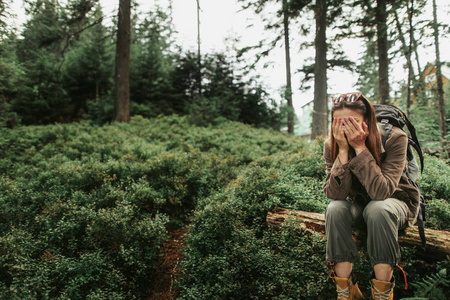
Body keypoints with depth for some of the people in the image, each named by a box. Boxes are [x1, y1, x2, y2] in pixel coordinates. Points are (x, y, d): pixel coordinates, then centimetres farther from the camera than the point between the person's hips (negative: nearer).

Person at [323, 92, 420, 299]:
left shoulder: (394, 138, -25)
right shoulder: (332, 146, -16)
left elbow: (381, 192, -36)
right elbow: (335, 194, -26)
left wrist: (360, 147, -38)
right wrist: (343, 150, -33)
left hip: (397, 202, -2)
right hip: (359, 206, 3)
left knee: (377, 209, -36)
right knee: (335, 209, -29)